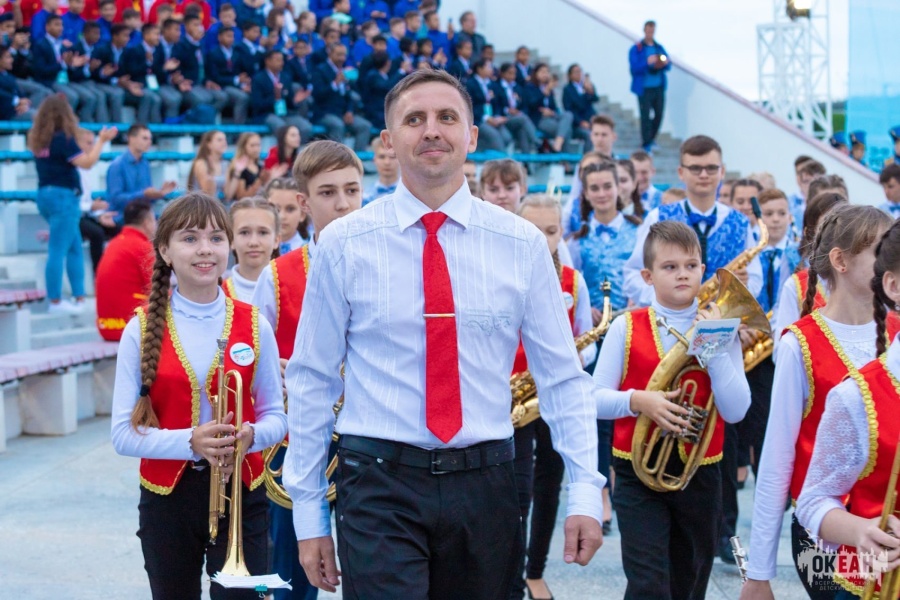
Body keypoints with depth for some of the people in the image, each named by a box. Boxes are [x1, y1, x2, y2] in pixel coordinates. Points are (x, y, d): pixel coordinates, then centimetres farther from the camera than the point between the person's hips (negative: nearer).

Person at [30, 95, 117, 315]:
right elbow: (86, 162, -18)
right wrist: (101, 141, -10)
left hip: (46, 195, 9)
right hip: (62, 197, -9)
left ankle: (79, 298, 14)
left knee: (75, 248, 14)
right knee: (58, 251, -6)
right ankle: (55, 301, -3)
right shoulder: (62, 139, -14)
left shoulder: (39, 139, 9)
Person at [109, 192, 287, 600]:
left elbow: (276, 417, 4)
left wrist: (250, 436, -18)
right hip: (167, 495, 0)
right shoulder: (142, 331, -3)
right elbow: (123, 433, -7)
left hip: (241, 493, 0)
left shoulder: (254, 326, 0)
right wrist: (189, 442, -22)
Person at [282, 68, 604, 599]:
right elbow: (312, 382, 3)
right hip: (381, 484, -2)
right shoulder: (343, 244, 0)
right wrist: (309, 514, 3)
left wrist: (585, 492, -4)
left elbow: (563, 378, 5)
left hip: (485, 486, 2)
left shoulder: (523, 244, 3)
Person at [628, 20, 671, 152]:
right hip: (644, 89, -5)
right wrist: (647, 62, -28)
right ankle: (646, 145, -2)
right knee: (645, 116, -7)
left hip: (659, 88, 5)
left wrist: (666, 63, -13)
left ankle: (650, 140, 26)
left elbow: (668, 66, 11)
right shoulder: (636, 49, -3)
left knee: (659, 115, 7)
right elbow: (634, 67, -13)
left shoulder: (659, 48, 12)